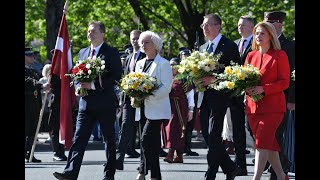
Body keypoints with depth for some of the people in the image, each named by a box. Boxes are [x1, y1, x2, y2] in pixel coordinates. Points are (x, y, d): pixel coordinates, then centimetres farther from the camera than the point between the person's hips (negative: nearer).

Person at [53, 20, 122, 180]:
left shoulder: (111, 53, -3)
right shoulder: (83, 52, 15)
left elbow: (116, 77, -11)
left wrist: (94, 85, -18)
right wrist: (78, 87, 1)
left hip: (105, 102, -5)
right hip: (86, 102, 5)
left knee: (109, 139, 6)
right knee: (79, 137, -6)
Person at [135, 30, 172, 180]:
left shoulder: (163, 63, -3)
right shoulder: (140, 64, 19)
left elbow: (166, 87, -11)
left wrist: (150, 96, -22)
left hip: (156, 110, -7)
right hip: (142, 110, 7)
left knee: (146, 139, -18)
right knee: (150, 144, 8)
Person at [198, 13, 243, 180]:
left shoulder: (229, 46, -5)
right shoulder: (203, 48, 18)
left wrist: (214, 79, -19)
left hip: (219, 96, -8)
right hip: (204, 97, 8)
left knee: (214, 136, -9)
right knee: (207, 135, 7)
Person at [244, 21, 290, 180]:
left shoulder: (280, 55, -2)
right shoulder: (251, 55, 14)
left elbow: (284, 82, -6)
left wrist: (263, 89, -18)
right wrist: (247, 88, -6)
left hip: (273, 106, -5)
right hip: (253, 106, 6)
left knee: (262, 142, -15)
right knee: (269, 143, 10)